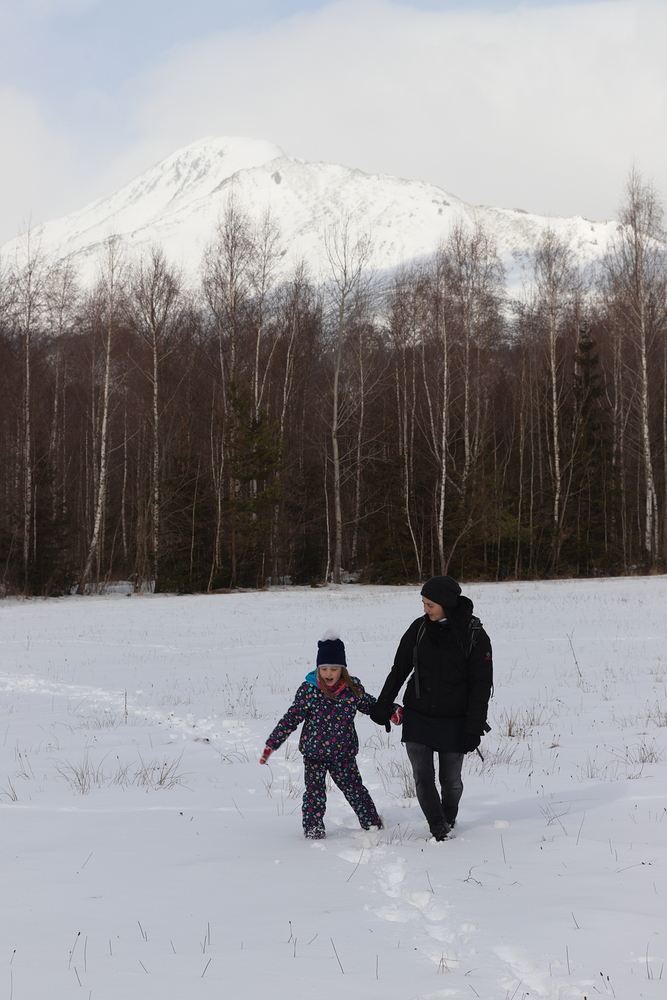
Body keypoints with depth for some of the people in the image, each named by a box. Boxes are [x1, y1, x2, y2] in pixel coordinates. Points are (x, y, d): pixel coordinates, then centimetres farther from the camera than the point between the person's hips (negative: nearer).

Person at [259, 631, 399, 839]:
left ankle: (372, 823, 21)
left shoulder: (353, 688, -4)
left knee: (354, 789, 6)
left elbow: (371, 705, 15)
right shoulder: (308, 690, -11)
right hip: (314, 753, -1)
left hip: (344, 754, 1)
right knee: (314, 791, 0)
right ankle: (312, 827, 17)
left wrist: (392, 712, 3)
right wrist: (271, 745, -9)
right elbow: (291, 719, -7)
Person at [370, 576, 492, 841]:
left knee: (451, 780, 7)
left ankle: (449, 819, 34)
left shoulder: (475, 637, -8)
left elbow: (481, 686, -6)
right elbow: (399, 669, 10)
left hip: (453, 721, -2)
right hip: (417, 717, 2)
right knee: (422, 777, -6)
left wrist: (474, 728, -11)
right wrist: (383, 706, 11)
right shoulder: (420, 628, 1)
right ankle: (439, 829, 6)